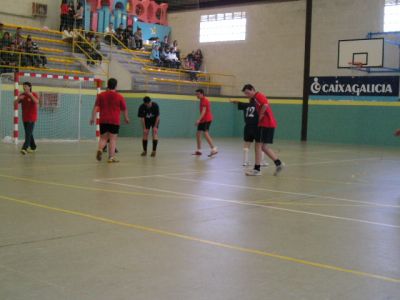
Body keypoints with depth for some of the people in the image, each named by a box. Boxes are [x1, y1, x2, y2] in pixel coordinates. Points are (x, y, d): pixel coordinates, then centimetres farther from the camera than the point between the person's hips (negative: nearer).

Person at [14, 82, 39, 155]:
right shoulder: (22, 95, 7)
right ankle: (33, 147, 23)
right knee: (29, 133, 12)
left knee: (28, 133, -14)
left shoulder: (34, 94, -6)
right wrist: (18, 98, -17)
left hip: (32, 117, -6)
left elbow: (37, 102, -25)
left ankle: (25, 148, -23)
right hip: (25, 117, 6)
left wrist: (31, 95, -35)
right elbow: (15, 103, 2)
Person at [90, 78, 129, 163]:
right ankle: (111, 157, -2)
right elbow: (124, 109, 8)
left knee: (103, 138, 13)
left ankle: (100, 149, -15)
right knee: (113, 139, 1)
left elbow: (96, 107, 0)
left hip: (103, 121, 2)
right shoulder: (119, 97, 0)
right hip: (114, 121, -2)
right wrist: (126, 118, 22)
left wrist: (93, 118, 3)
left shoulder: (101, 95, 4)